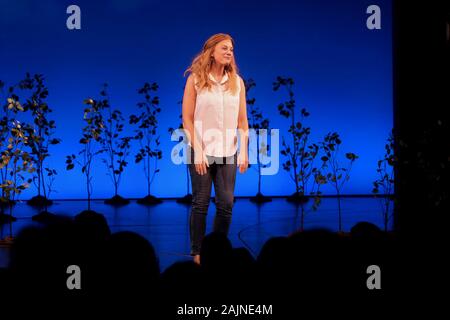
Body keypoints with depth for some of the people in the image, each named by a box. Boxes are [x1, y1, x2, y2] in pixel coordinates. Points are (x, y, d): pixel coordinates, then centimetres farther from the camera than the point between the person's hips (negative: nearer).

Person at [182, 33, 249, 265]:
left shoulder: (236, 81, 7)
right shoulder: (196, 79, -3)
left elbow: (242, 120, 8)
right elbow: (187, 119, -5)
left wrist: (244, 152, 0)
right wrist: (197, 152, -11)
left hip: (227, 152, 3)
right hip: (202, 151, -3)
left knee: (226, 204, 2)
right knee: (201, 203, 1)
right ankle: (197, 253, 12)